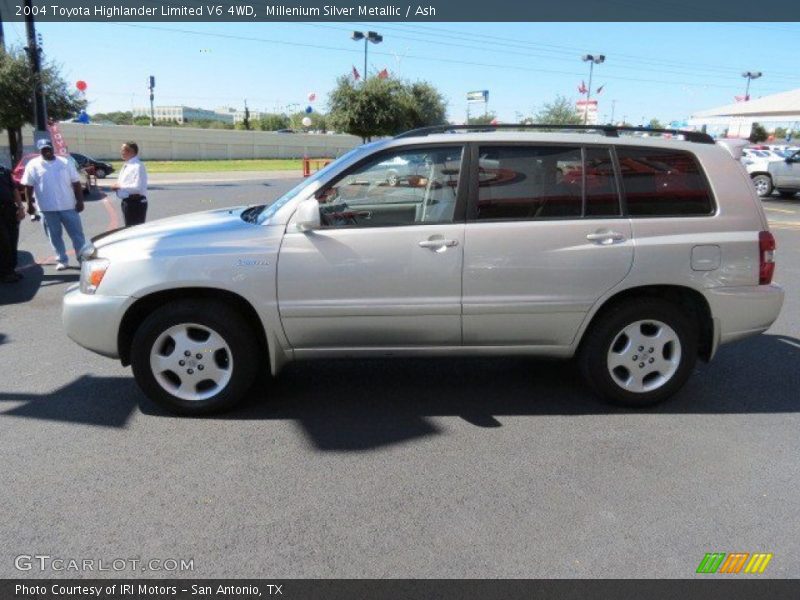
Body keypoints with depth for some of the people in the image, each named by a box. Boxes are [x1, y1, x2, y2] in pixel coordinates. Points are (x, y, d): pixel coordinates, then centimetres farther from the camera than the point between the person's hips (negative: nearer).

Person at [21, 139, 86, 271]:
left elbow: (76, 183, 3)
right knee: (54, 236, 8)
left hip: (68, 206, 0)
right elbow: (28, 186, 2)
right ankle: (62, 260, 18)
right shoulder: (33, 165, 2)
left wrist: (80, 201, -3)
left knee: (77, 234, 2)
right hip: (47, 209, 0)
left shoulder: (65, 162, 4)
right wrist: (29, 204, -4)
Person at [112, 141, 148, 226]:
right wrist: (117, 186, 6)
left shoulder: (138, 166, -16)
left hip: (136, 202, -10)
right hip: (126, 202, 10)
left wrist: (120, 186, -17)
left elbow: (138, 187, -25)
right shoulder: (126, 165, 15)